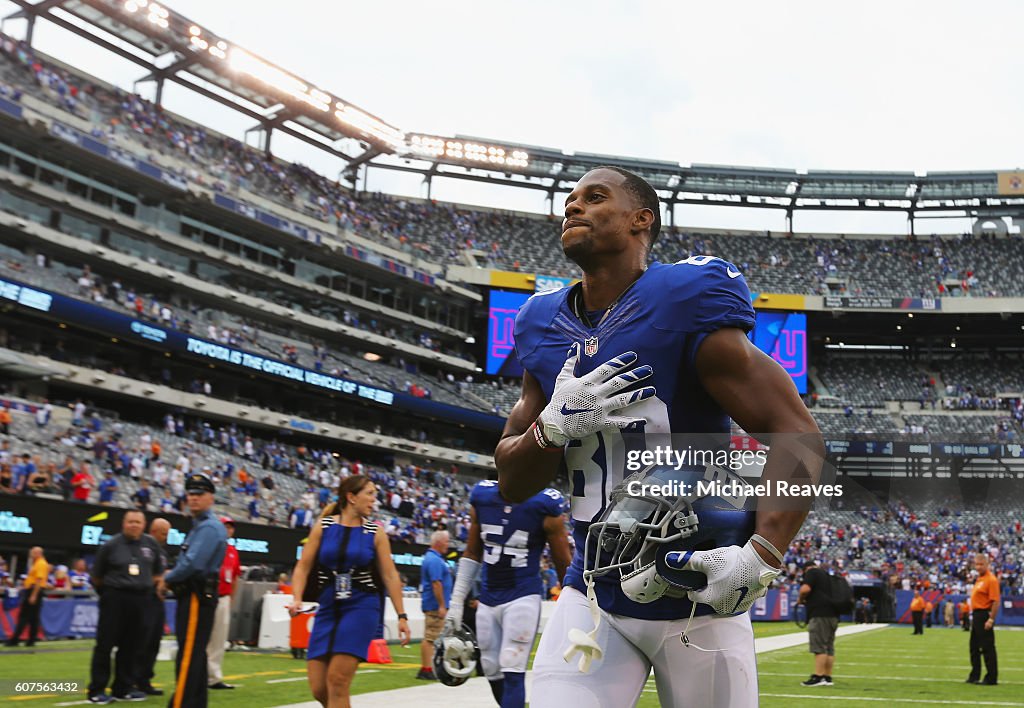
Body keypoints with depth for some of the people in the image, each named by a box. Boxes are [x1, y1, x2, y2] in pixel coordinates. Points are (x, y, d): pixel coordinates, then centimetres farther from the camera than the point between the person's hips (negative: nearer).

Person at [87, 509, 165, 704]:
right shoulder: (111, 545, -4)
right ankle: (97, 690, 2)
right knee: (105, 644, -3)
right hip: (114, 599, -3)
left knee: (130, 646, 7)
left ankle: (124, 687, 16)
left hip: (139, 601, 4)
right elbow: (97, 575, 6)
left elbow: (158, 571, 19)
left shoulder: (151, 545, 6)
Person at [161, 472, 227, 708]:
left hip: (197, 598, -11)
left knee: (188, 656, -11)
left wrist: (167, 579, -8)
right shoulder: (199, 526, 19)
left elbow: (192, 563, -23)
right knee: (195, 654, 15)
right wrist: (173, 574, 5)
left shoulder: (209, 527, -15)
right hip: (192, 596, 11)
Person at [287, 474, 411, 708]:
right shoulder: (323, 527, 3)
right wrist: (297, 599, -11)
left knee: (337, 680, -14)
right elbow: (303, 567, 4)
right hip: (328, 608, 2)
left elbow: (390, 575, 4)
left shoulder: (375, 532, 2)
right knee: (319, 688, 1)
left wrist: (402, 616, 1)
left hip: (361, 608, -2)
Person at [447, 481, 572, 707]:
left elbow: (564, 565, -3)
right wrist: (456, 602, 11)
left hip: (523, 597, -5)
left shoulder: (544, 505, -11)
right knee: (493, 673, 10)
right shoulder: (482, 497, 1)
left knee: (513, 673, -12)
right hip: (488, 600, 5)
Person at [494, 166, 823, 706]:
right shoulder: (544, 327, 3)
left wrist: (761, 555, -26)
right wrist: (555, 426, -14)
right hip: (593, 595, 4)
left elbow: (800, 436, -14)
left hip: (699, 597, -4)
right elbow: (511, 483, 7)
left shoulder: (685, 304, -14)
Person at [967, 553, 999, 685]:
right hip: (976, 616, 10)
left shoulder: (991, 579, -14)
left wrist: (991, 620, -23)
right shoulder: (979, 579, 15)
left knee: (987, 648, -5)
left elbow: (995, 601, -20)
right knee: (974, 647, 15)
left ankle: (991, 678, 1)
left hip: (984, 616, -10)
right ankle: (974, 676, 23)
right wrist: (974, 617, 18)